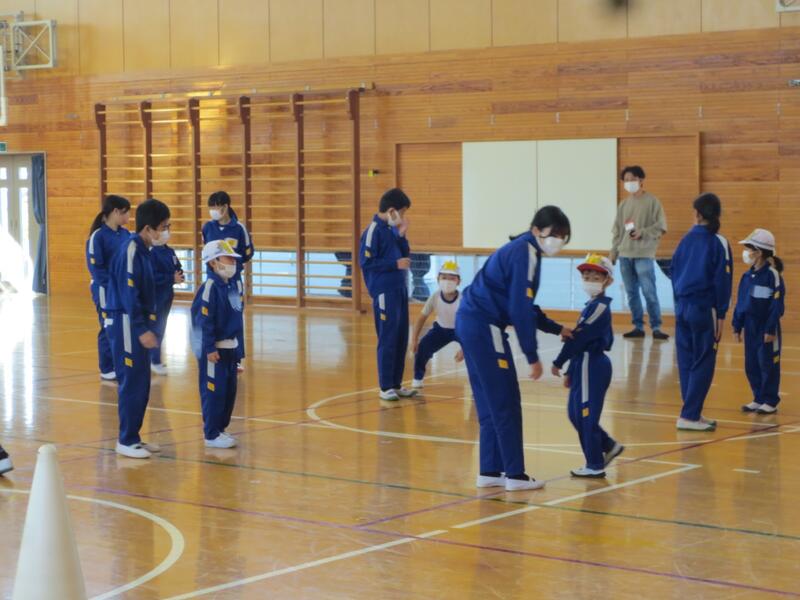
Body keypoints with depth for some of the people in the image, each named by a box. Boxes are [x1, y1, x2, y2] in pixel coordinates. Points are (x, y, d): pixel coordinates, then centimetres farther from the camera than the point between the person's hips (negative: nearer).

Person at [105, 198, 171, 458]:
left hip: (139, 325, 9)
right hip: (127, 324, -9)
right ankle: (126, 441, 1)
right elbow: (128, 294, -21)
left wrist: (147, 326, 14)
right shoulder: (130, 251, -16)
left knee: (141, 384, 11)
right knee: (132, 383, -6)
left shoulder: (144, 250, 12)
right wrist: (142, 329, -23)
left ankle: (134, 437, 18)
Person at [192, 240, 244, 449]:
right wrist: (209, 349, -19)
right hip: (214, 349, -9)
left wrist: (237, 348, 19)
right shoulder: (210, 287, -17)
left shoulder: (232, 285, 9)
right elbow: (204, 320, -19)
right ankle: (211, 435, 5)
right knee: (214, 392, -3)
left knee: (229, 390, 14)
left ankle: (220, 428, 25)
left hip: (230, 348, 9)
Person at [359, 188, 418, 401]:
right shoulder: (374, 230, -12)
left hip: (399, 289, 8)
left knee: (401, 339, 10)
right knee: (388, 340, -5)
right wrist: (395, 264, -16)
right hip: (384, 292, -8)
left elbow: (404, 256, 12)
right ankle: (385, 387, 2)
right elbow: (365, 262, -16)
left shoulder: (393, 229, 12)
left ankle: (396, 384, 17)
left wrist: (402, 235, -1)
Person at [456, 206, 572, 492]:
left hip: (470, 322, 10)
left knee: (490, 404, 13)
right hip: (484, 328, -10)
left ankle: (489, 471, 16)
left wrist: (557, 329, 23)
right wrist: (533, 357, -14)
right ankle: (515, 474, 1)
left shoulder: (521, 249, 16)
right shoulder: (526, 254, -13)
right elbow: (520, 310, -17)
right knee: (506, 404, -4)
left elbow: (524, 306, 25)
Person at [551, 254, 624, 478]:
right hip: (585, 365, 9)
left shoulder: (599, 307, -14)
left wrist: (558, 362, -12)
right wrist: (570, 371, 18)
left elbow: (579, 338, -18)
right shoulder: (593, 306, 16)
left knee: (586, 415, -3)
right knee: (575, 413, 14)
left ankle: (595, 465, 6)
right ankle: (609, 446, 24)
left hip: (591, 367, -9)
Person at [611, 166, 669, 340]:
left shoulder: (652, 201, -2)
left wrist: (642, 233, -16)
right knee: (631, 293, 7)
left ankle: (656, 327, -3)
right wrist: (614, 252, 12)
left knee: (649, 292, -10)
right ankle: (638, 327, 14)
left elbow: (661, 226, -5)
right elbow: (617, 231, 17)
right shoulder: (623, 205, 13)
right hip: (625, 255, 5)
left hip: (644, 255, -5)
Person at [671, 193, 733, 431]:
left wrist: (680, 303, 15)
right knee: (703, 364, -1)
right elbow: (722, 281, -10)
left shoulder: (686, 240, 7)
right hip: (704, 309, -5)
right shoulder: (718, 243, -7)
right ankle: (689, 416, -6)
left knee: (687, 362, 10)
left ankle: (693, 413, 15)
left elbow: (674, 274, 10)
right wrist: (721, 315, -6)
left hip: (683, 307, 5)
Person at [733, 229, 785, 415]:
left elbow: (777, 305, -15)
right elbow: (741, 303, 13)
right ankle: (758, 398, 21)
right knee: (751, 365, 11)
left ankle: (770, 401, 10)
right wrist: (737, 326, 12)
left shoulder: (772, 274, -14)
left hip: (766, 328, -7)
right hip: (750, 327, 7)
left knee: (768, 364, 1)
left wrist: (771, 329, -16)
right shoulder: (748, 276, 7)